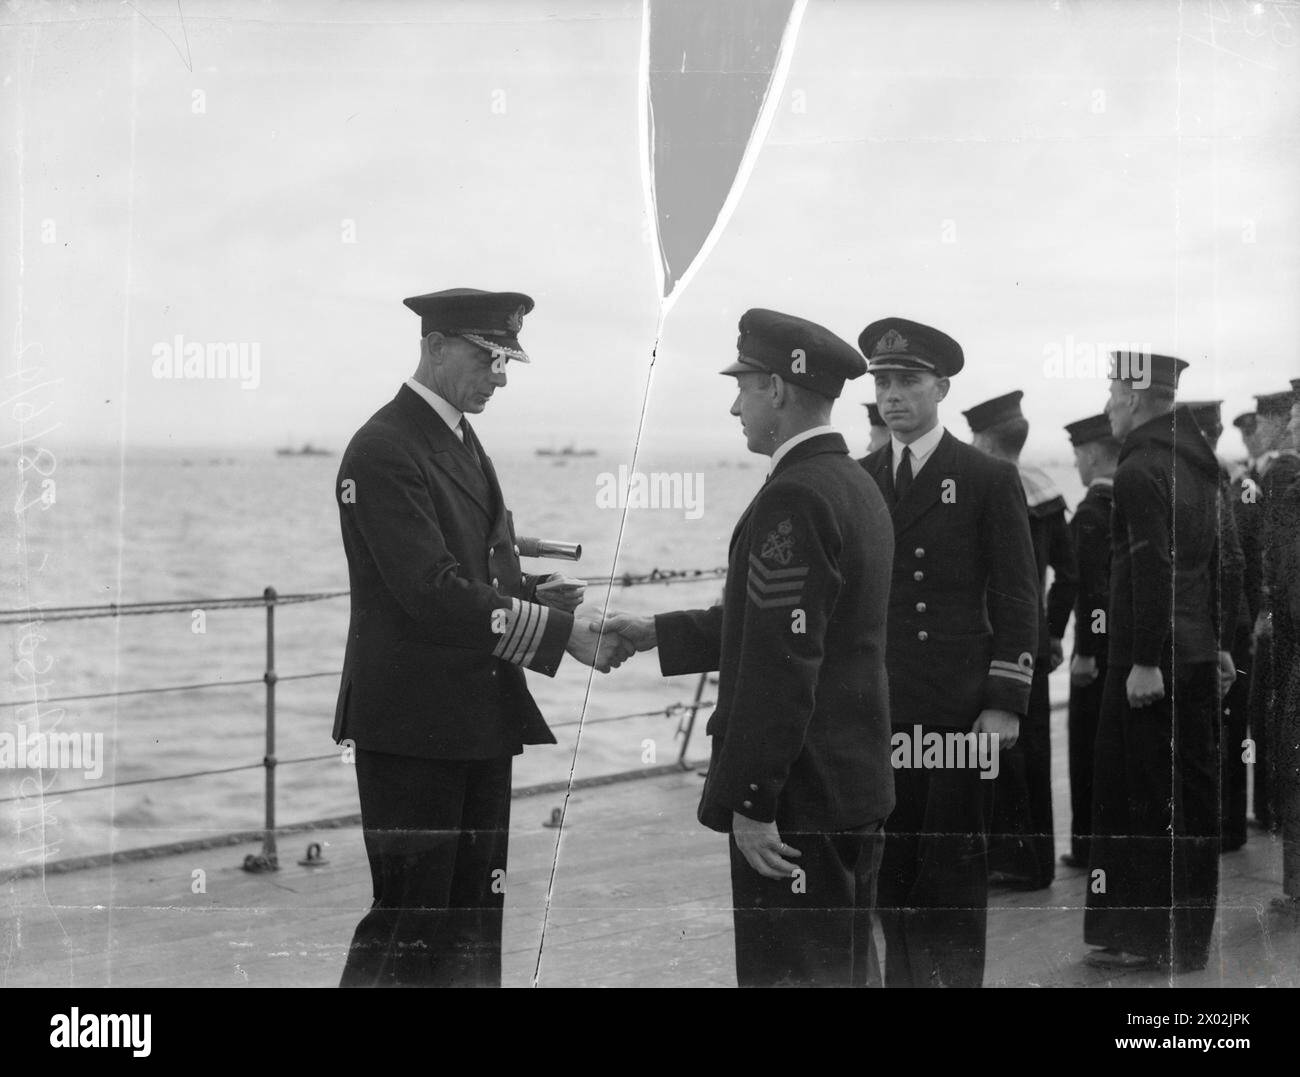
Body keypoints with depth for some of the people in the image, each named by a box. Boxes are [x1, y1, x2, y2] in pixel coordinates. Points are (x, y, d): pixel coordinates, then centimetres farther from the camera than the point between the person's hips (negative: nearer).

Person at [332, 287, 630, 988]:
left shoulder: (462, 441, 16)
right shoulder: (383, 451, -14)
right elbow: (433, 593, -22)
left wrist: (533, 590, 1)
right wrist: (562, 632, -22)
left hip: (480, 720, 9)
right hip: (412, 725, -9)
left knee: (473, 923, 12)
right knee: (408, 923, -6)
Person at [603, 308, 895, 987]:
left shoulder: (793, 500, -19)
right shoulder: (857, 486, 13)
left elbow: (781, 664, -22)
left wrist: (751, 802, -20)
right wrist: (657, 634, 20)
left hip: (798, 799, -10)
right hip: (855, 784, 10)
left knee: (791, 971, -4)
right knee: (850, 968, 16)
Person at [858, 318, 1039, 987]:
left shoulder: (989, 480, 1)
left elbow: (1015, 598, -1)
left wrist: (1005, 702, -8)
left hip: (960, 707, -3)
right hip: (877, 706, 3)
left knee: (955, 869, 0)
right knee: (890, 864, 5)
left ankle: (958, 976, 9)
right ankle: (905, 975, 13)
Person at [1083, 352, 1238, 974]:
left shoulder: (1139, 471, -15)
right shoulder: (1197, 458, 13)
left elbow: (1152, 568, -22)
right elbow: (1218, 556, 17)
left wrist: (1145, 662, -21)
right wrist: (1221, 643, 21)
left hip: (1154, 664, -9)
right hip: (1198, 656, 9)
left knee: (1157, 801, -2)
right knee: (1193, 798, 13)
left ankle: (1169, 943, 3)